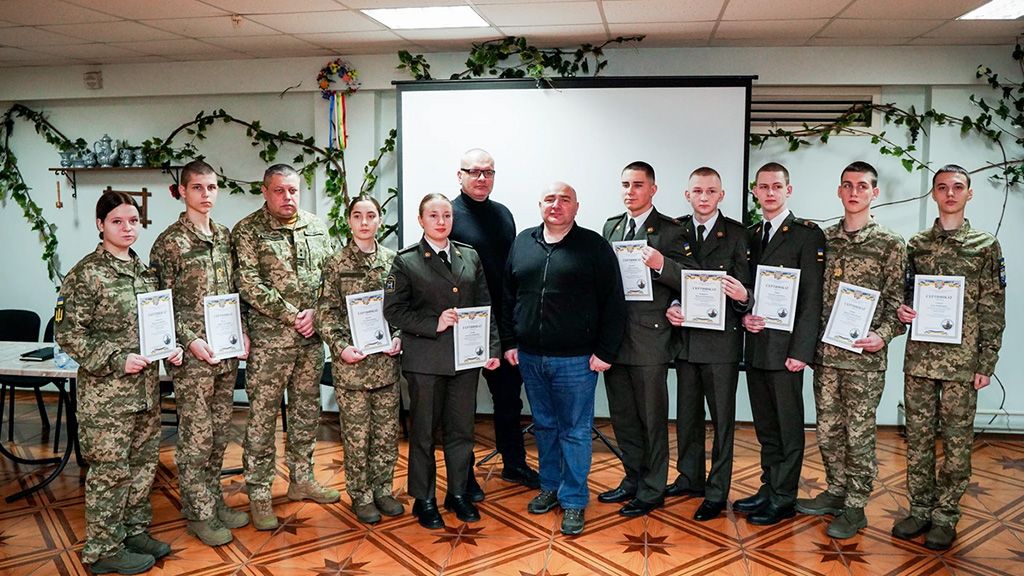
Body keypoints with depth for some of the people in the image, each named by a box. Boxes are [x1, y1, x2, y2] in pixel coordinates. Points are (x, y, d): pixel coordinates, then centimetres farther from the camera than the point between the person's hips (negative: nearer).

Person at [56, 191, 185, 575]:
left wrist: (172, 347, 0)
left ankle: (135, 531, 31)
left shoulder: (146, 270, 10)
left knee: (144, 463, 15)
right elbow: (68, 334, -12)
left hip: (146, 388, 7)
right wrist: (117, 360, -18)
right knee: (109, 470, 3)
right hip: (105, 391, -6)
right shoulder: (86, 274, -10)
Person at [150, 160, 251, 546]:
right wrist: (190, 341, -16)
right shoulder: (169, 242, -7)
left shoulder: (225, 236, 10)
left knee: (219, 430, 14)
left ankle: (214, 500, 28)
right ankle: (198, 512, 15)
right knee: (196, 434, 2)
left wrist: (242, 330, 4)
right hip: (192, 354, -6)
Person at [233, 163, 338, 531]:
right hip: (269, 339, -5)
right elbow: (249, 285, -13)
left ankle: (301, 479, 30)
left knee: (307, 411, 14)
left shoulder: (316, 227, 10)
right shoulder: (247, 231, -5)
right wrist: (292, 317, -15)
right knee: (262, 417, 1)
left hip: (311, 337, 5)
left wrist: (315, 313, -7)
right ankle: (259, 496, 13)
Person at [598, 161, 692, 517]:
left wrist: (661, 264, -27)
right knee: (622, 418, 16)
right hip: (614, 337, 6)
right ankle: (633, 481, 32)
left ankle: (651, 491, 20)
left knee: (652, 420, 6)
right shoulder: (611, 227, 12)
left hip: (648, 339, -6)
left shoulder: (669, 231, -5)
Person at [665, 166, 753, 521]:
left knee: (722, 418, 6)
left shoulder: (737, 235, -4)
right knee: (687, 414, 16)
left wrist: (743, 296, -28)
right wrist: (669, 308, -9)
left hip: (721, 341, -4)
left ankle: (717, 492, 18)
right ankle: (690, 478, 33)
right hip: (685, 337, 4)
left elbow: (746, 289, -6)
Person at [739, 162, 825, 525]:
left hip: (784, 346, -6)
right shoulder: (750, 235, 14)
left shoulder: (807, 234, -6)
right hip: (755, 346, 6)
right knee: (765, 426, 15)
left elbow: (813, 298, -11)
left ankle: (784, 498, 15)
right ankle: (768, 488, 27)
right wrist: (744, 317, -4)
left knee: (788, 425, 4)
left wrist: (801, 350, -16)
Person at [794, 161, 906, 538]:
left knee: (858, 434, 4)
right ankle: (835, 492, 30)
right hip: (825, 352, 4)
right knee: (828, 431, 13)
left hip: (864, 356, -4)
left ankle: (855, 507, 17)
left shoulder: (890, 244, -3)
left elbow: (896, 300, -3)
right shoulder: (824, 238, 8)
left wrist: (883, 335, -18)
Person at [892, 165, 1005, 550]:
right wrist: (902, 310, -6)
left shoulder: (985, 246, 2)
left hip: (962, 360, -2)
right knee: (918, 435, 8)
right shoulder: (916, 245, 10)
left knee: (956, 439, 5)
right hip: (919, 357, 3)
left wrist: (987, 363, -5)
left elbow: (993, 310, 0)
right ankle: (920, 509, 20)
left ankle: (945, 515, 17)